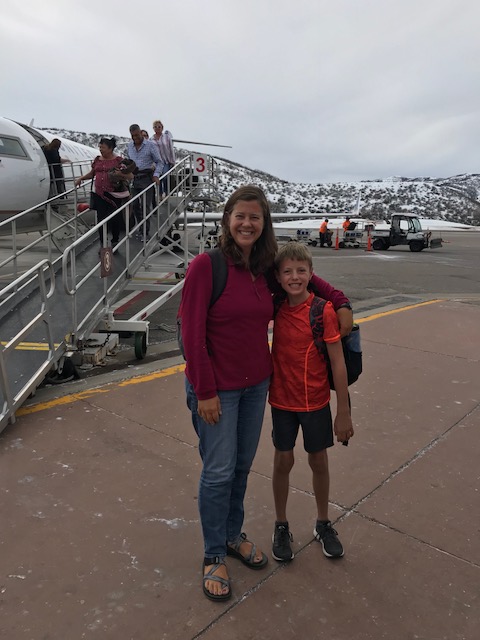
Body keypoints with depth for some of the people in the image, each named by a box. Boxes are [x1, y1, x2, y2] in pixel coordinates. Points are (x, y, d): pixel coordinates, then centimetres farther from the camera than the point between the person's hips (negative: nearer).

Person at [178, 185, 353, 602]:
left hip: (256, 384, 6)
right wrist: (205, 391, -15)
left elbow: (303, 277, 21)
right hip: (217, 388, -5)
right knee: (219, 471, 5)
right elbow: (193, 335, -16)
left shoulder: (266, 269, 1)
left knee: (242, 465, 18)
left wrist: (341, 303, 7)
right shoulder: (205, 266, -16)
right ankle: (214, 557, 27)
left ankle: (233, 535, 41)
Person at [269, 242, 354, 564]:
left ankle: (323, 524, 36)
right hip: (282, 399, 2)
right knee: (283, 461, 11)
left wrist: (344, 413, -12)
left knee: (319, 461, 14)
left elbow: (338, 364, -14)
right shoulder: (277, 307, -6)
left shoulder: (324, 310, -17)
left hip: (316, 401, -2)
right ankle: (281, 526, 32)